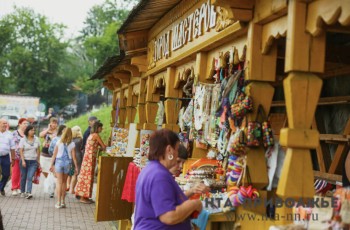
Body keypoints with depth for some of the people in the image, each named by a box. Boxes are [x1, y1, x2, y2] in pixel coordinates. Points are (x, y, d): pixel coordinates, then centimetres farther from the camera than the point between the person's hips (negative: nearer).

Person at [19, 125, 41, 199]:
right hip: (25, 160, -1)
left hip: (33, 161, 1)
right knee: (23, 177, 7)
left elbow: (38, 150, 10)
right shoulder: (23, 140, -3)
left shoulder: (36, 139, 5)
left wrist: (38, 160, 9)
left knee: (30, 177, -10)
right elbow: (21, 151, -5)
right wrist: (23, 161, -13)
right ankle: (22, 192, 21)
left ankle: (28, 193, -18)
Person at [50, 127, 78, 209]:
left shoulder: (59, 142, -3)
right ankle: (63, 201, 17)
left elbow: (54, 155, -1)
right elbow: (73, 157, -2)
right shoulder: (72, 144, -3)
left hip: (59, 162, -1)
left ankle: (59, 202, -1)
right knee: (64, 182, 14)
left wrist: (51, 165, 6)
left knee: (59, 182, 3)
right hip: (67, 163, 1)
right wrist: (76, 167, 4)